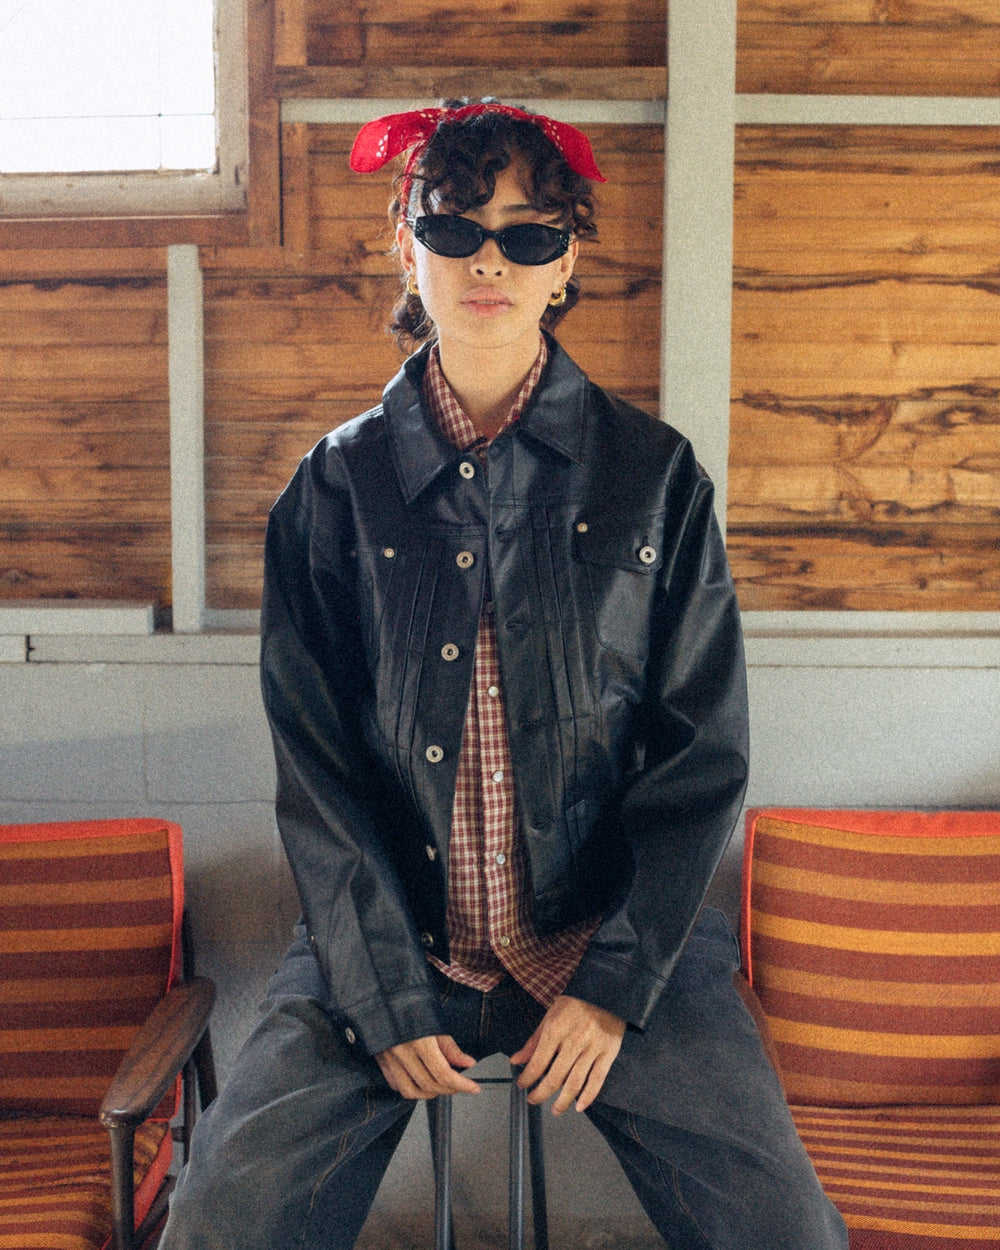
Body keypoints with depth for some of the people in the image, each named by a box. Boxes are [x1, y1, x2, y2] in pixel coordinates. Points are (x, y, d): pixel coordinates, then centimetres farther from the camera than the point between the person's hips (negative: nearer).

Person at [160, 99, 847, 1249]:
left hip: (618, 945, 0)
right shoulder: (336, 486, 2)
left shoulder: (656, 476, 1)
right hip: (386, 946, 1)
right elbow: (316, 766, 1)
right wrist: (388, 998, -7)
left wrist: (613, 982, -6)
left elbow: (701, 753, 1)